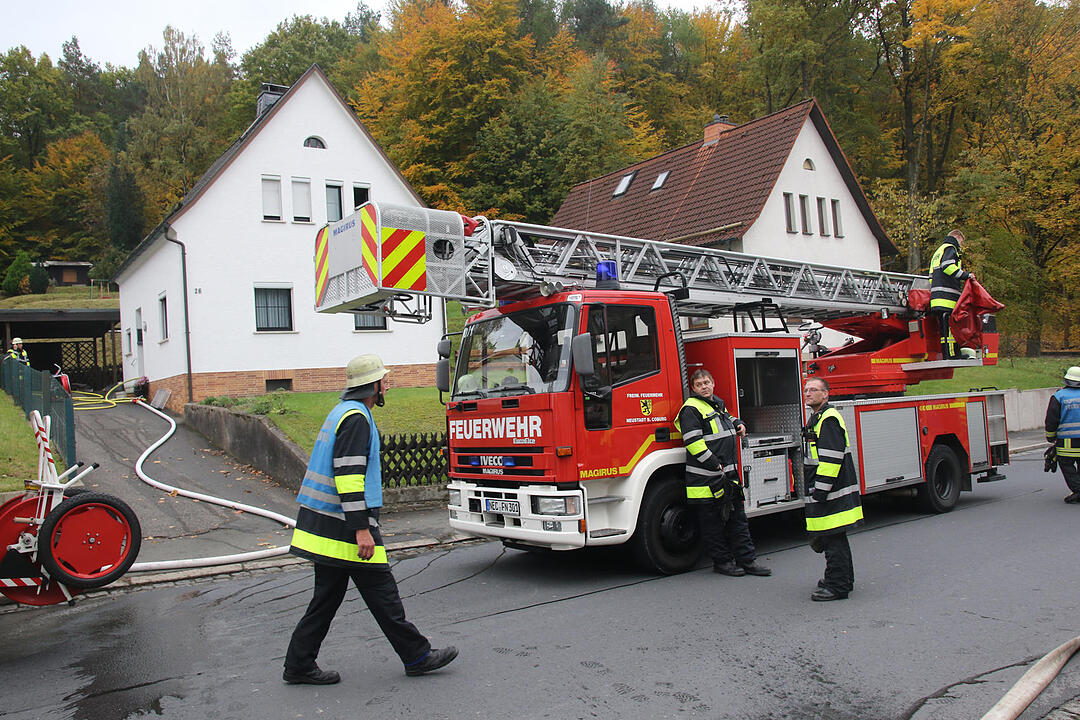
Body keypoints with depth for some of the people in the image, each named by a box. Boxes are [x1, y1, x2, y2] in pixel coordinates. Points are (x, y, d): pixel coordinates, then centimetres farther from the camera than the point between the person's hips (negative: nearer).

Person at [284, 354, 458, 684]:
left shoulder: (342, 411, 17)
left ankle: (299, 664, 18)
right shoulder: (356, 417, -15)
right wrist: (362, 529, -24)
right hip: (344, 524, -10)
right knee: (382, 592, -1)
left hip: (325, 522, 10)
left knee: (328, 595, 14)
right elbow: (348, 476, -23)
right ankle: (417, 656, 9)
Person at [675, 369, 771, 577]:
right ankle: (722, 561, 11)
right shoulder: (691, 409, -10)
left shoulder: (718, 404, 17)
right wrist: (715, 465, -19)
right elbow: (693, 442, -19)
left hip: (728, 474, 9)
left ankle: (747, 560, 17)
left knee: (737, 517, 11)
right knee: (713, 522, 1)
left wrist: (738, 424, 18)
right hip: (706, 478, -9)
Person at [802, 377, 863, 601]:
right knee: (834, 538, 17)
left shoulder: (829, 419, -15)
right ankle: (842, 579, 28)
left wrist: (821, 488, -22)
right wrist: (817, 489, 25)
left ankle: (837, 586, -1)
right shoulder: (817, 418, 19)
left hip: (831, 490, -11)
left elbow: (832, 457, -22)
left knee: (832, 538, -6)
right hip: (822, 490, 11)